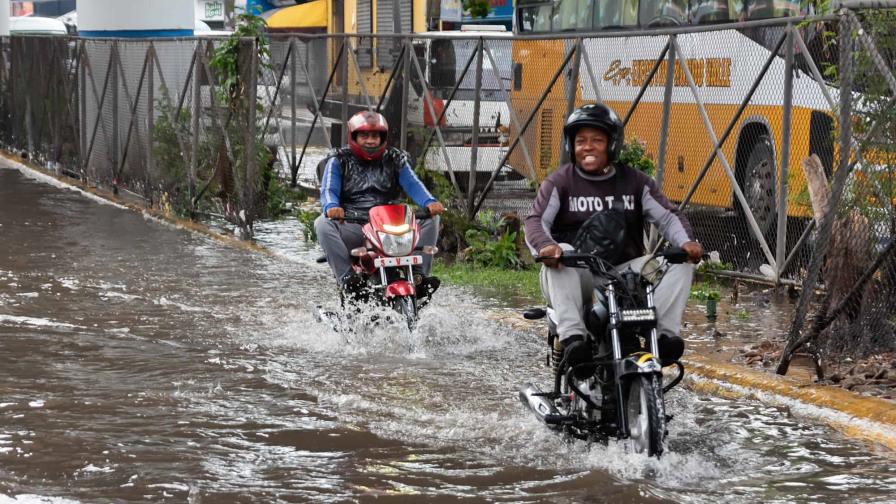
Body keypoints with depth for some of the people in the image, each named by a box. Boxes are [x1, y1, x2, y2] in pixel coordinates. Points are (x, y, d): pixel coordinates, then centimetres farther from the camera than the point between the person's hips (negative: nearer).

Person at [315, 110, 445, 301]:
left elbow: (413, 184, 2)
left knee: (430, 218, -16)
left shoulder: (395, 159, 15)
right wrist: (331, 206, -29)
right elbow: (328, 190, -4)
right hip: (352, 227, -2)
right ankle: (346, 276, -34)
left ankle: (419, 274, -18)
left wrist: (430, 202, -20)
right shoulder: (338, 161, 10)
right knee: (323, 223, -32)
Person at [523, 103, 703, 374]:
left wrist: (686, 241, -18)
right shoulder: (559, 182, 5)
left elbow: (667, 215, 5)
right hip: (578, 277, -2)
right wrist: (545, 246, -32)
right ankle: (571, 336, -43)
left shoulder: (634, 181, 11)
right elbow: (536, 220, -8)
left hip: (624, 275, 2)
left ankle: (664, 332, -29)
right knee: (560, 255, -36)